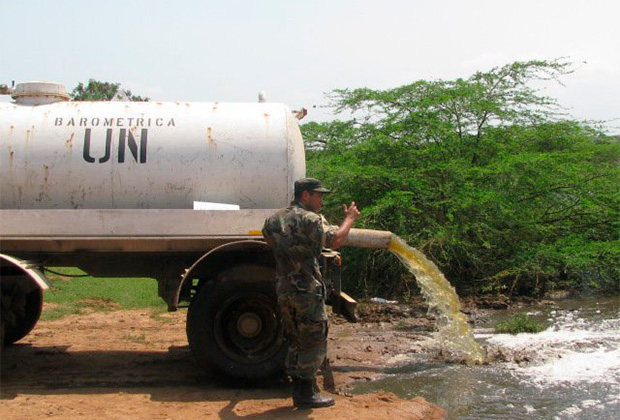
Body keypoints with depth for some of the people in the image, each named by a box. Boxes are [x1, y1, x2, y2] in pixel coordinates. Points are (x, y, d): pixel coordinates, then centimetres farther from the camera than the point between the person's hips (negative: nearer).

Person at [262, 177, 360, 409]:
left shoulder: (274, 219, 12)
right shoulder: (309, 219, -13)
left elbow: (268, 238, 30)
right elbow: (335, 240, -22)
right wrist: (350, 219, -8)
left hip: (283, 290, 8)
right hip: (307, 291, -8)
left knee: (296, 342, 17)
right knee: (314, 344, 1)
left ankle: (299, 390, 23)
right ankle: (306, 394, 4)